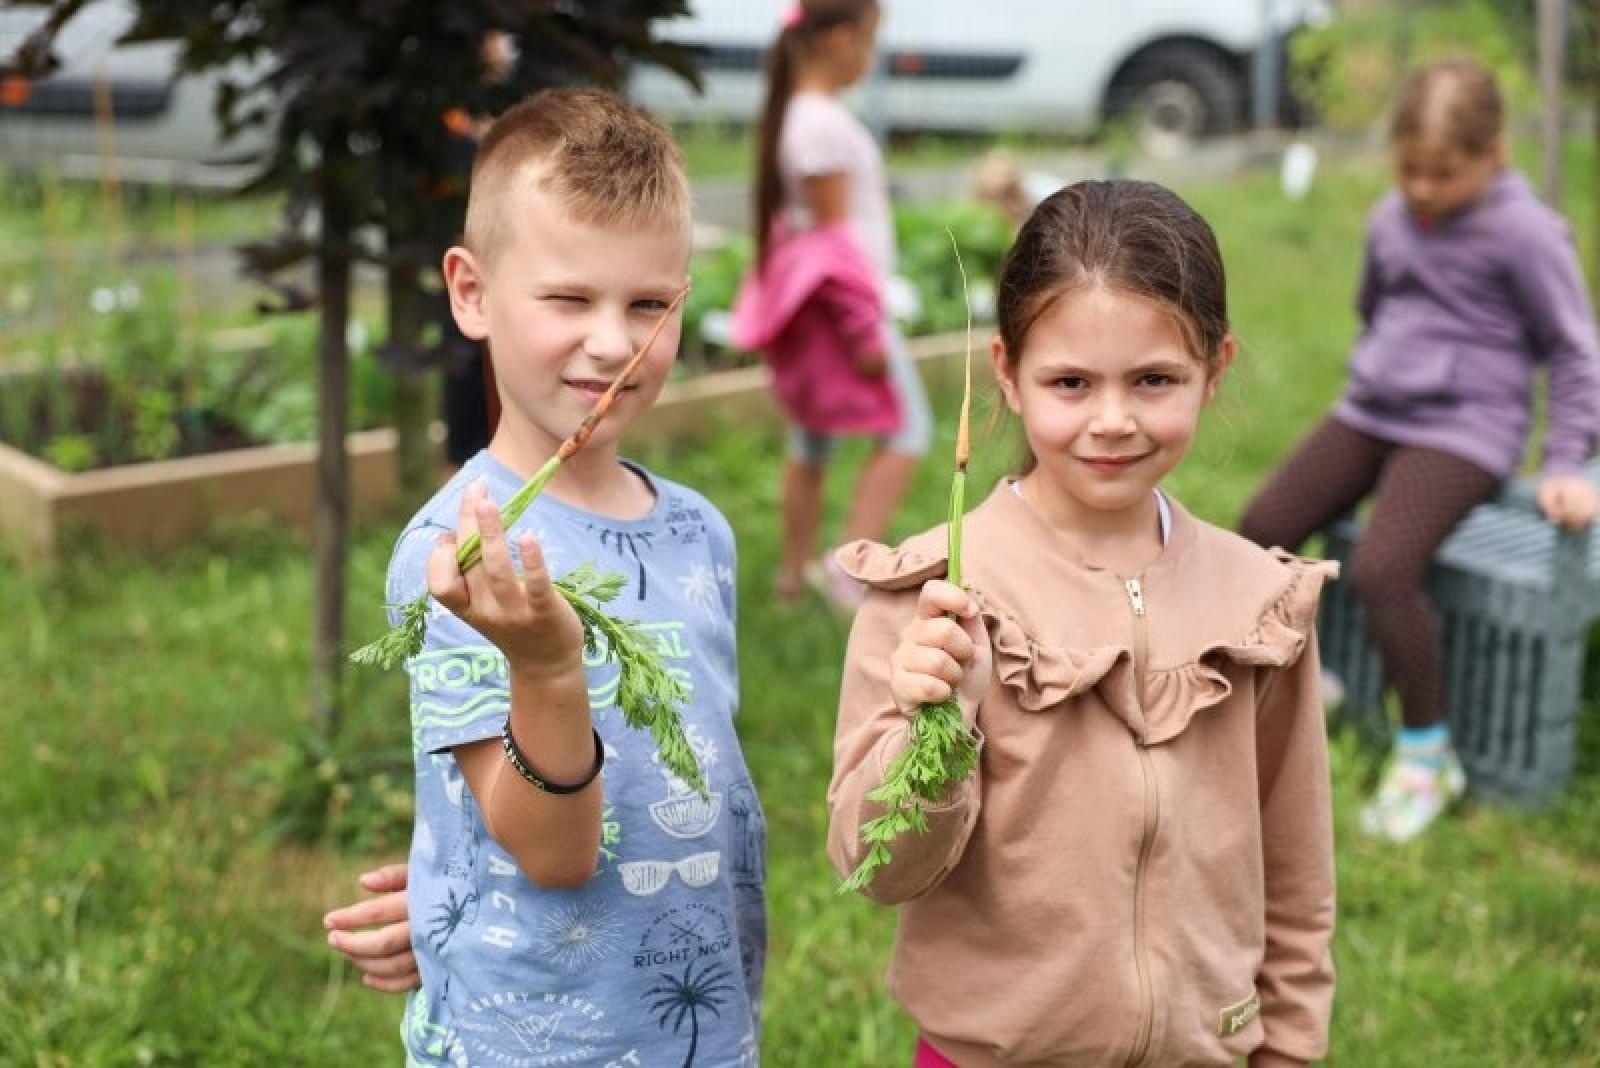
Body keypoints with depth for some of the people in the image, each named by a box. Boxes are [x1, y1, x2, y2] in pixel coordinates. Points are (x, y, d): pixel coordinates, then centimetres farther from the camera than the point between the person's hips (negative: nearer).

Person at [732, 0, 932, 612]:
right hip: (838, 303, -10)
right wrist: (866, 329, -18)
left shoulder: (794, 115, 10)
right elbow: (834, 230, -20)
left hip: (806, 305, 10)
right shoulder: (826, 125, -19)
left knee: (810, 440, 16)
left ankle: (795, 570, 24)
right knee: (906, 431, -4)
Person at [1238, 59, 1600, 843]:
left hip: (1462, 429, -7)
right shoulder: (1389, 220, 7)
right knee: (1263, 527, -6)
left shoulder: (1524, 233, -10)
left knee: (1381, 568, -26)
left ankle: (1426, 754, -7)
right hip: (1373, 410, 7)